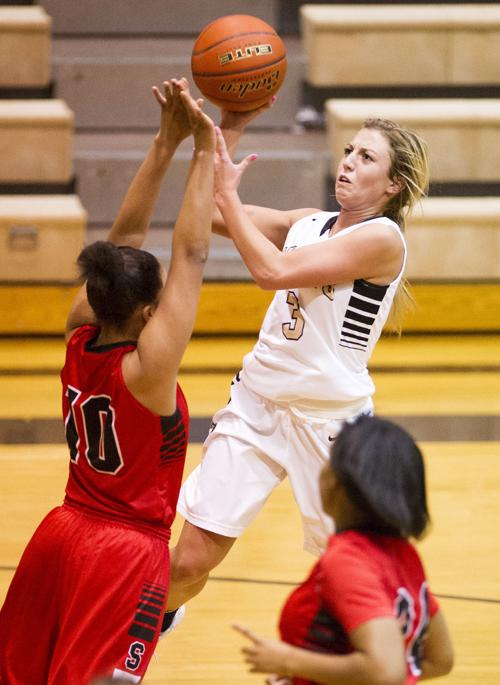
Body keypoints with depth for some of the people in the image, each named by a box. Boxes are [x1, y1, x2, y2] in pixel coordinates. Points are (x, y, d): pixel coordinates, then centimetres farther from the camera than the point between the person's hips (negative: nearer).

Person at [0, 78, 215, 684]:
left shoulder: (80, 338, -3)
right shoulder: (146, 367, -21)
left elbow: (124, 237, 2)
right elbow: (191, 254, -21)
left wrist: (166, 143, 0)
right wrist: (204, 151, -17)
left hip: (60, 534, 7)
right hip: (127, 551, -7)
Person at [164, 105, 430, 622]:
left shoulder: (382, 238, -13)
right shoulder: (308, 223, 9)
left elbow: (273, 270, -20)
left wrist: (228, 195, -14)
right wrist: (228, 129, -2)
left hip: (330, 418, -5)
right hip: (259, 400, 5)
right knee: (188, 562, 0)